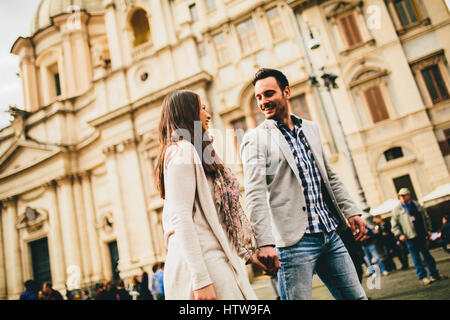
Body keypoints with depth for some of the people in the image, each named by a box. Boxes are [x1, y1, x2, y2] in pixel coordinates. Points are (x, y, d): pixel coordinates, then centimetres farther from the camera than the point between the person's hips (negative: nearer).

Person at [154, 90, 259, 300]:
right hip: (203, 262, -9)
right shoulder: (182, 150, -8)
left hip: (215, 257, 9)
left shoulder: (189, 151, 22)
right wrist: (201, 280, -23)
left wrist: (246, 253, 20)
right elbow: (180, 219, -18)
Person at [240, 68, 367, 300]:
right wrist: (265, 243, -23)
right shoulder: (255, 139, -4)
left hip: (329, 234, 6)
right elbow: (255, 194, -14)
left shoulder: (310, 129, 15)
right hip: (294, 238, -6)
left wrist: (351, 211, 12)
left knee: (356, 296, 10)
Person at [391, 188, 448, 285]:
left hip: (422, 235, 3)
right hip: (410, 237, -3)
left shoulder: (417, 205, 10)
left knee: (427, 255, 12)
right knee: (416, 259, 1)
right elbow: (394, 225, -1)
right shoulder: (397, 209, -1)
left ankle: (435, 274, 22)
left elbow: (426, 217, 16)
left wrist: (429, 229, 8)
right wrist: (400, 235, -11)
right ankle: (422, 277, 8)